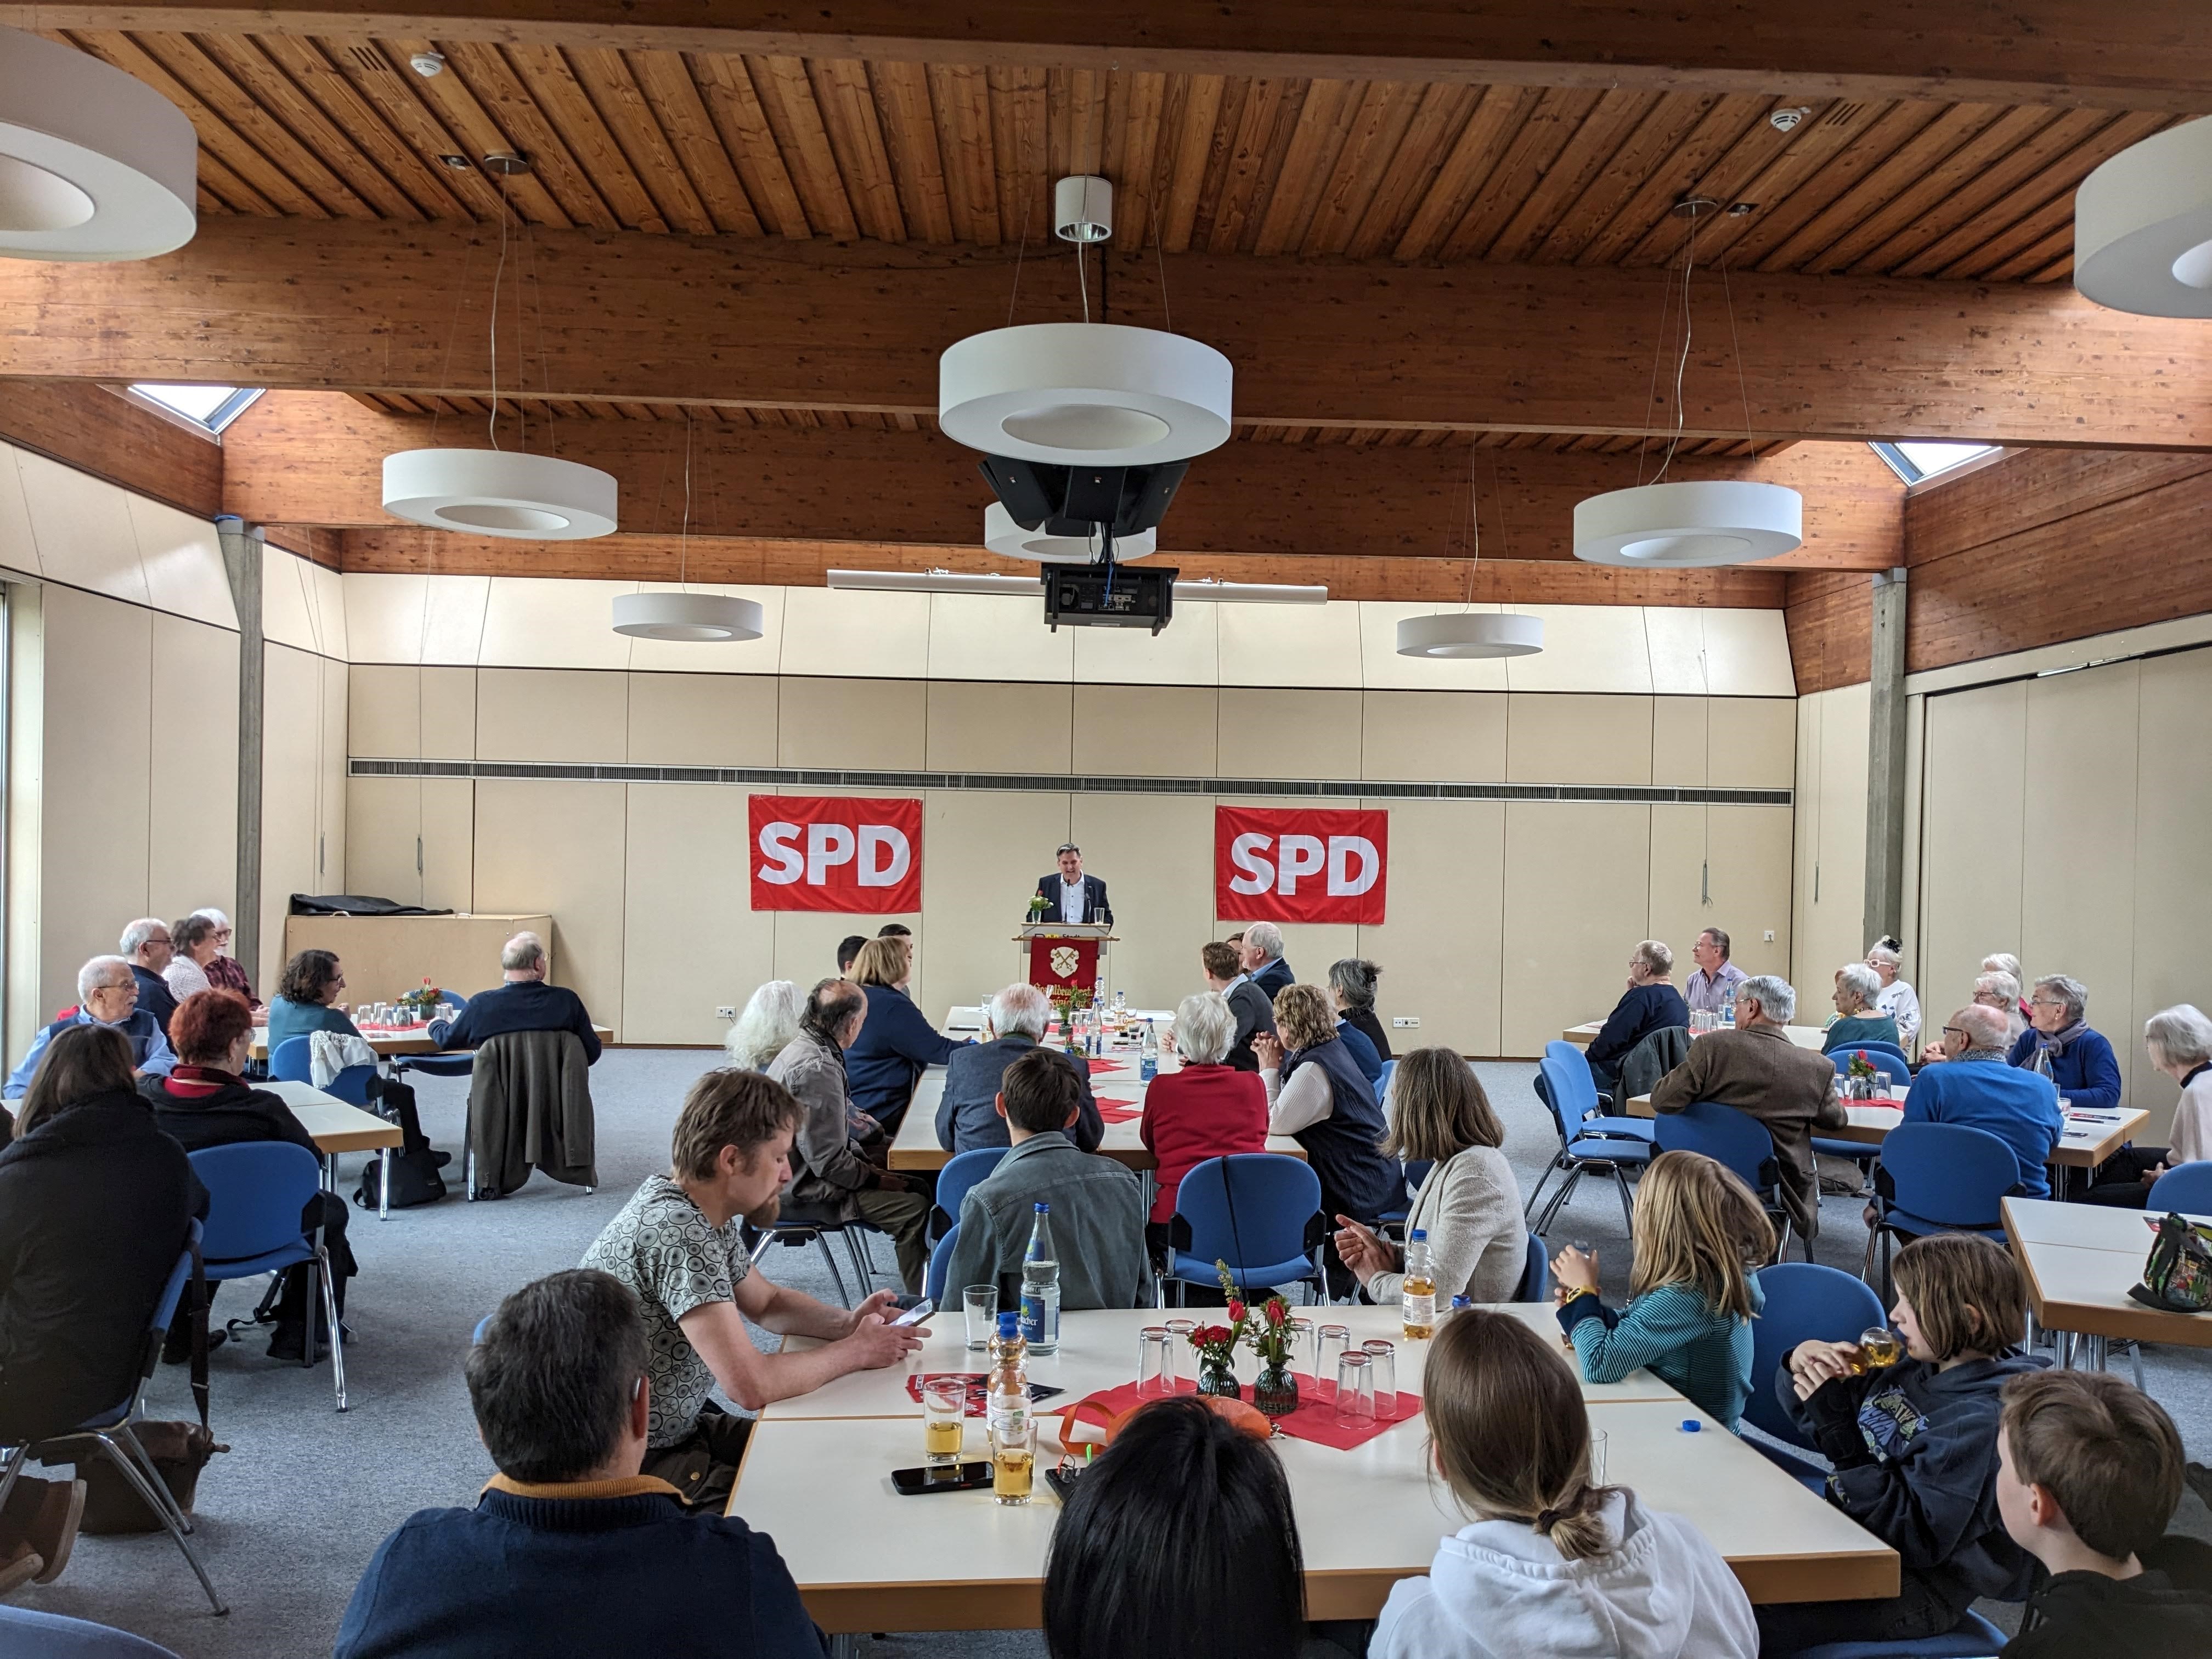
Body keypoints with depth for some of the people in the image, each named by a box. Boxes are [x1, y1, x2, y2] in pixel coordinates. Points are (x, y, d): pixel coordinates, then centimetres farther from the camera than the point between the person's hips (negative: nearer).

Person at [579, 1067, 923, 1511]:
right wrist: (854, 1351, -15)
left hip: (682, 1428, 9)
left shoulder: (704, 1213, 2)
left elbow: (766, 1302, 18)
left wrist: (846, 1323, -1)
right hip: (641, 1463, -9)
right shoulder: (678, 1231, -28)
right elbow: (751, 1384, -31)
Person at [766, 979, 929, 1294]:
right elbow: (828, 1161, -26)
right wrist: (877, 1179, -13)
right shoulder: (816, 1069, -28)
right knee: (916, 1208, -19)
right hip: (809, 1188, -11)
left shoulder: (801, 1047, 5)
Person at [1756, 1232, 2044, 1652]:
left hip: (1918, 1589, -8)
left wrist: (1836, 1422, -28)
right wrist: (1803, 1362, -6)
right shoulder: (1914, 1369, 3)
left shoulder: (1982, 1420, -21)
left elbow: (1919, 1538, -25)